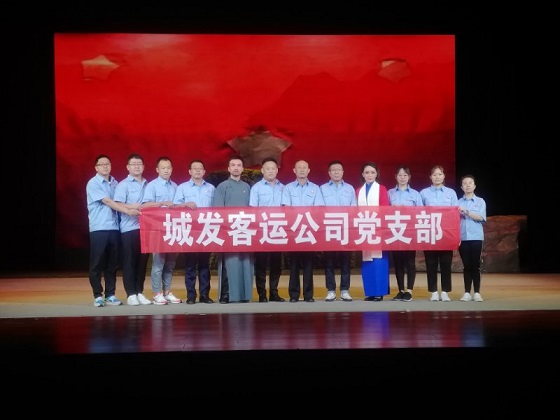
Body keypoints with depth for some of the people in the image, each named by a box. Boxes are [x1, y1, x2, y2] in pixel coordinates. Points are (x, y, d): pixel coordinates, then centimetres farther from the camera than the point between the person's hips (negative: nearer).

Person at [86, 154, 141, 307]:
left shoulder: (114, 183, 13)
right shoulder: (93, 184, -5)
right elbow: (108, 202, -14)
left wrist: (133, 208, -2)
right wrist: (128, 211, -21)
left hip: (114, 228, 5)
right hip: (98, 229, -5)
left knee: (112, 264, 7)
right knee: (97, 264, -1)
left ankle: (110, 295, 14)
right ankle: (98, 296, 6)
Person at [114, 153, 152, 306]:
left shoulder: (147, 185, 15)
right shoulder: (123, 185, -1)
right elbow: (118, 205, -13)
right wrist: (131, 207, -29)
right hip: (129, 229, -5)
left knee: (142, 261, 7)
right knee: (129, 262, -2)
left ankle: (139, 293, 14)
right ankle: (131, 294, 2)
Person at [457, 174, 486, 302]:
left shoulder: (480, 201, 5)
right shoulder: (458, 202, 8)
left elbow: (481, 217, -7)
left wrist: (466, 211, -13)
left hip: (476, 237, -1)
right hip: (462, 238, 1)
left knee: (475, 266, 0)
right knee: (466, 266, 3)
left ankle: (477, 293, 5)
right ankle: (467, 293, 7)